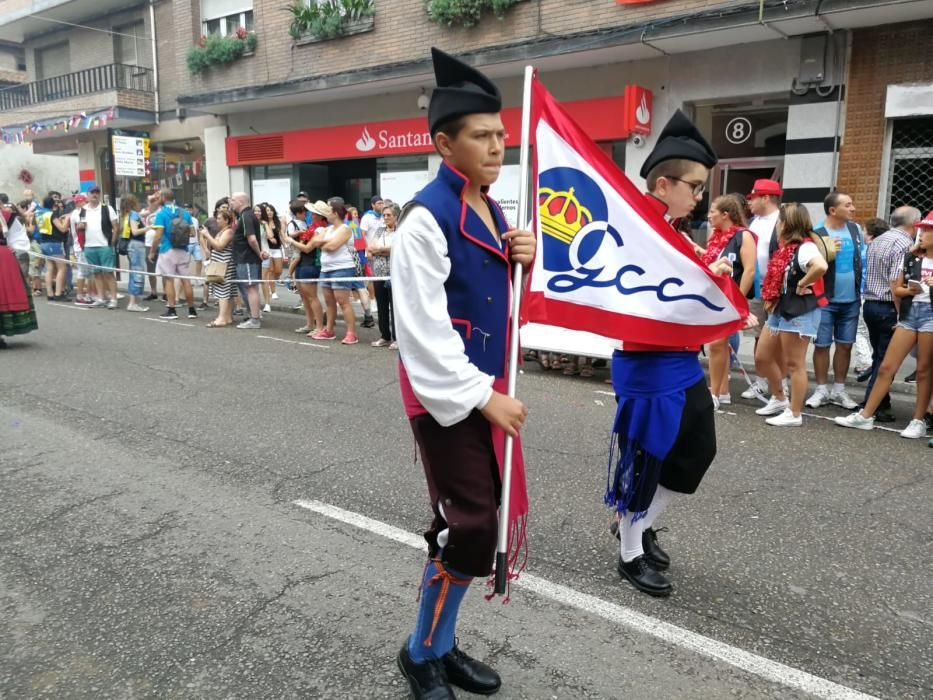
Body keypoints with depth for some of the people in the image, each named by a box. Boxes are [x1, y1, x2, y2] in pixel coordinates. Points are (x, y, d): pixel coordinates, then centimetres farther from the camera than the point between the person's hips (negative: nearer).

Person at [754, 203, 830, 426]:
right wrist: (770, 299, 9)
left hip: (800, 312, -10)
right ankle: (779, 399, 33)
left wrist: (802, 285, -23)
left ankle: (794, 414, 10)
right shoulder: (785, 247, 11)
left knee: (794, 364, -1)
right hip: (780, 310, 10)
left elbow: (821, 266, -38)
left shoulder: (804, 248, -17)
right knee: (763, 357, 15)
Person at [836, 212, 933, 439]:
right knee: (886, 367, 3)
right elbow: (896, 289, 10)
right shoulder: (910, 257, 8)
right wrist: (909, 290, -10)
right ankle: (866, 416, 8)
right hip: (908, 312, 4)